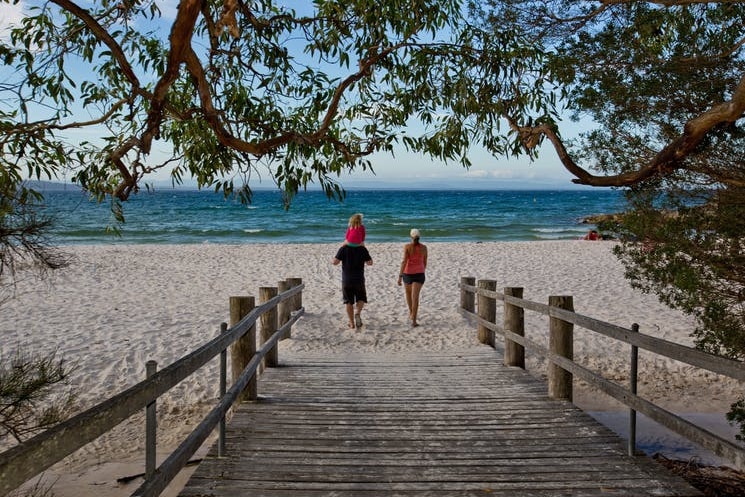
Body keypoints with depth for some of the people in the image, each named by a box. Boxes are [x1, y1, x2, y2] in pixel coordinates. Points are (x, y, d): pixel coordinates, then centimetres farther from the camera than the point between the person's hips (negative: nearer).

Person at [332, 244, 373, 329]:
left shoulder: (343, 249, -7)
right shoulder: (363, 249, -4)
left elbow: (335, 262, -13)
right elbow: (370, 263, 2)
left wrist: (332, 260, 8)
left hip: (346, 280, 0)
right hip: (359, 279, 0)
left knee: (349, 302, 12)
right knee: (361, 299, 16)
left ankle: (352, 323, 13)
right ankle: (357, 313, -13)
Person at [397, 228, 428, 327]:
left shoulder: (407, 246, -10)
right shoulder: (424, 247, -1)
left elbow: (404, 262, -17)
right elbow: (425, 262, 10)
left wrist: (400, 276, -16)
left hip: (408, 273, -1)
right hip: (419, 274, 1)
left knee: (408, 293, 25)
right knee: (415, 297, -5)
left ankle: (411, 313, 41)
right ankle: (413, 320, -16)